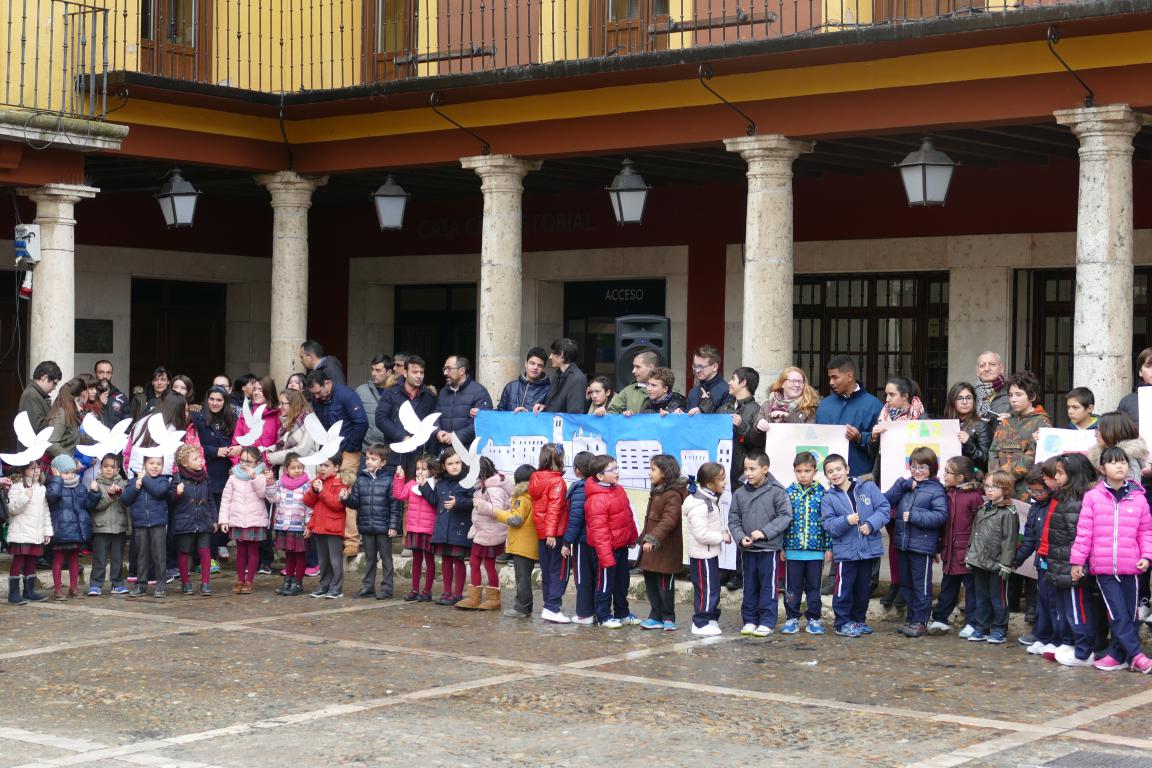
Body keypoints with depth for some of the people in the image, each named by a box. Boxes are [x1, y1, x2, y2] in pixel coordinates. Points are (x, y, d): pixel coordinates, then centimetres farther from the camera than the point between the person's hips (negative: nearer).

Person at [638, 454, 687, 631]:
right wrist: (644, 537, 24)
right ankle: (656, 617, 20)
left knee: (664, 585, -1)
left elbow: (668, 520, -27)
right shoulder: (656, 492, 15)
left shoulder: (673, 495, -17)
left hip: (665, 550, -9)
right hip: (651, 550, 9)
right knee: (650, 583, 12)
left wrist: (653, 538, -34)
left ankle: (668, 618, 11)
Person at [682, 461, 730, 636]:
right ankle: (701, 623, 5)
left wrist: (723, 531, 4)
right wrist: (721, 537, -18)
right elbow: (701, 533, -27)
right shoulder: (699, 505, -24)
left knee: (713, 588, 16)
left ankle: (711, 618, 26)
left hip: (710, 553, 10)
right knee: (706, 589, -3)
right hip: (702, 555, -10)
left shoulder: (711, 500, 9)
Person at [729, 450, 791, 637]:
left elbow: (785, 517, -10)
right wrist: (740, 537, -9)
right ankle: (750, 620, 21)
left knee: (768, 586, 1)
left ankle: (767, 622, 8)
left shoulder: (777, 492, -9)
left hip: (769, 548, -4)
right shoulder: (739, 493, 3)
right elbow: (733, 519, 7)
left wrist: (764, 532, -18)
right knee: (749, 587, 12)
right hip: (748, 549, 4)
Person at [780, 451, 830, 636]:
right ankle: (792, 619, 16)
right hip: (793, 549, 1)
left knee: (813, 586, 8)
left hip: (816, 549, -1)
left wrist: (828, 547, 0)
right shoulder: (789, 493, 2)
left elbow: (827, 522, 2)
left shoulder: (821, 493, 0)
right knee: (792, 586, 7)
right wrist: (781, 547, 2)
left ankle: (813, 619, 17)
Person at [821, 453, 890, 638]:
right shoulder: (829, 498, -2)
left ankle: (859, 619, 28)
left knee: (864, 588, 14)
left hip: (869, 548, 2)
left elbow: (884, 508, -3)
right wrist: (846, 521, -24)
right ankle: (842, 622, 9)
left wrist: (871, 524, -16)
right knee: (844, 587, -2)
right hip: (845, 551, -2)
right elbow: (828, 525, -8)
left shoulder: (867, 487, 0)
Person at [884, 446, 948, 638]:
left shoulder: (936, 490, -7)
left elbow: (941, 515, -16)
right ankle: (911, 619, 25)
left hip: (922, 545, -7)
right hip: (903, 543, 7)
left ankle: (920, 622, 8)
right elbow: (886, 501, 2)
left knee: (921, 585, 1)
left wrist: (914, 516, -19)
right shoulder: (905, 485, 10)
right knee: (906, 584, 15)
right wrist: (903, 485, -9)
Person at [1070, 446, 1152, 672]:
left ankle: (1118, 654, 19)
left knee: (1130, 614, 8)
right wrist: (1077, 560, 1)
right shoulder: (1093, 497, -2)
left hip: (1130, 567, 2)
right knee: (1119, 615, -5)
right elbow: (1084, 531, 0)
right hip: (1103, 567, -2)